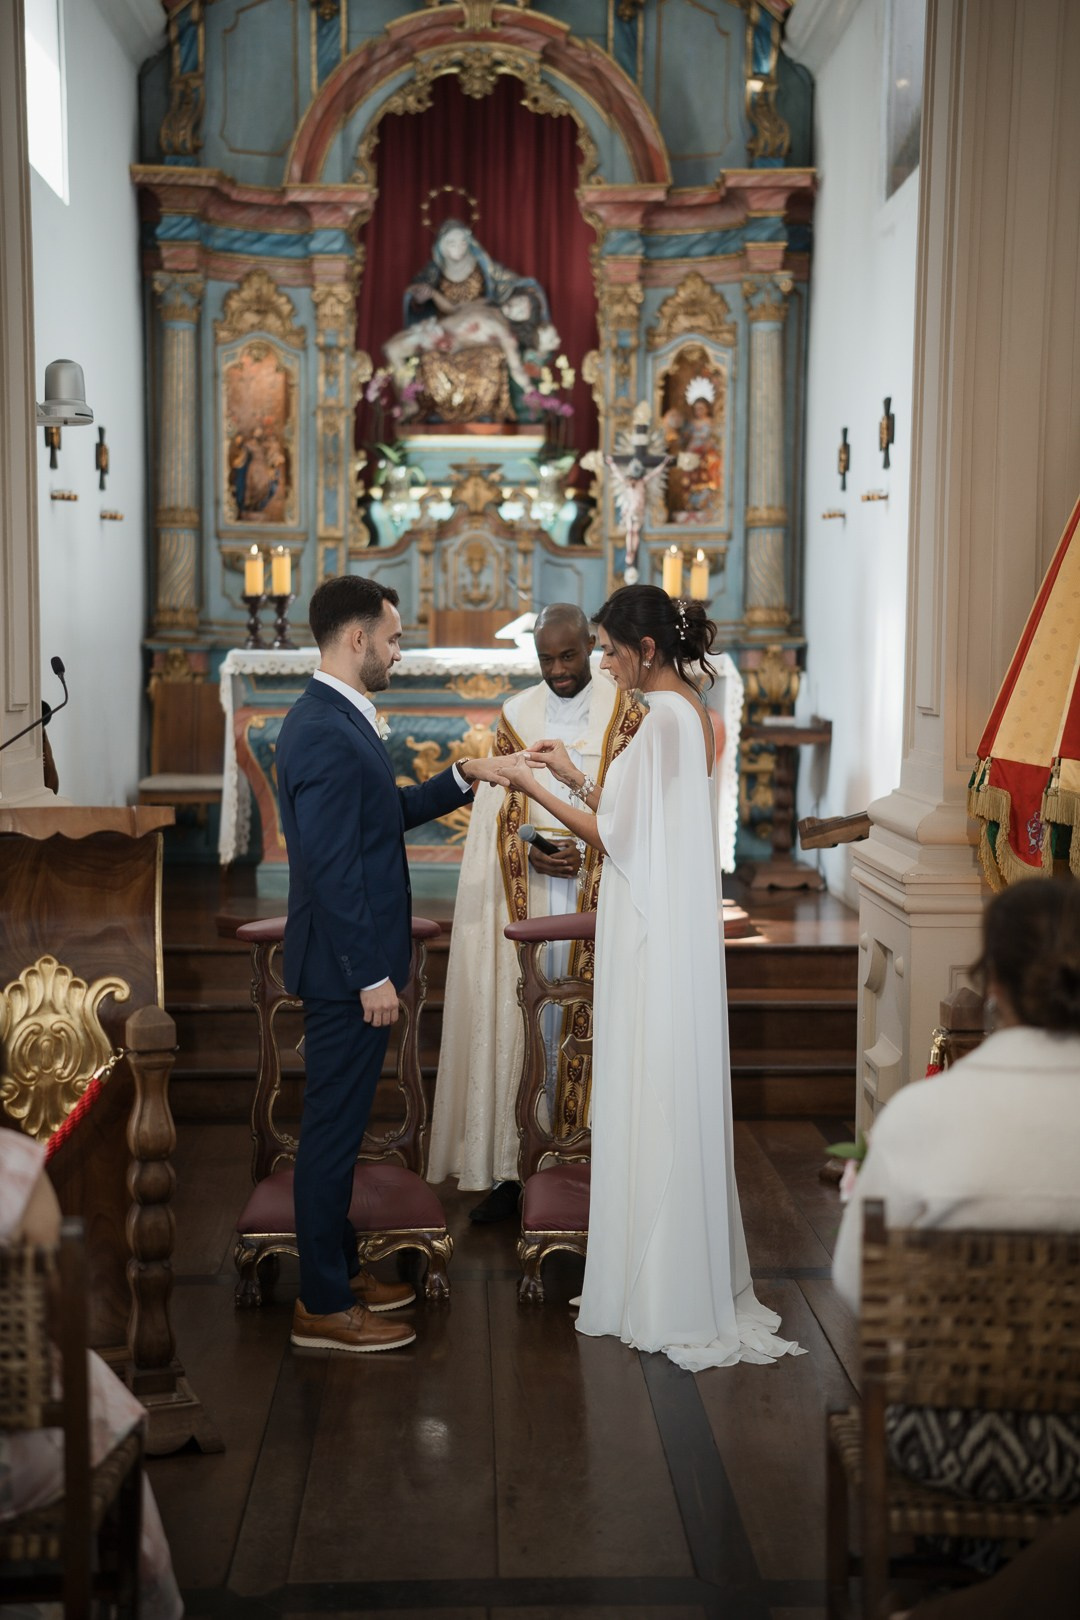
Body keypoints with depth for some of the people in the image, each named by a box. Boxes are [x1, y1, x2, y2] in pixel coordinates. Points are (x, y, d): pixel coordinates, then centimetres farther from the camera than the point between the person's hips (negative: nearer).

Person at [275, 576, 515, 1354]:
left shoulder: (338, 719, 11)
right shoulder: (326, 734, -22)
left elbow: (385, 814, 22)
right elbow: (332, 868, -24)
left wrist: (459, 781, 12)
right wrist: (371, 976, -22)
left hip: (353, 962, 10)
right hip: (346, 968, -10)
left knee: (339, 1126, 18)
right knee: (334, 1129, 0)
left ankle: (339, 1267, 31)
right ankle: (324, 1306, 11)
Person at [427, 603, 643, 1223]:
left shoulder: (627, 713, 0)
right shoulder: (516, 714, 9)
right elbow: (498, 812, 7)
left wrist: (589, 854, -15)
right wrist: (531, 854, -11)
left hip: (596, 900, -2)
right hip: (526, 900, 2)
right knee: (519, 1027, 2)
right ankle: (515, 1168, 9)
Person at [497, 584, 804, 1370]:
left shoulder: (664, 719, -18)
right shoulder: (693, 712, 11)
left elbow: (614, 837, -15)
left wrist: (535, 785, -6)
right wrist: (576, 777, 15)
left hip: (654, 936, -10)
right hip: (679, 927, 10)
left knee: (654, 1100, -1)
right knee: (673, 1098, 15)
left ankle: (667, 1296, 8)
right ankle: (690, 1273, 26)